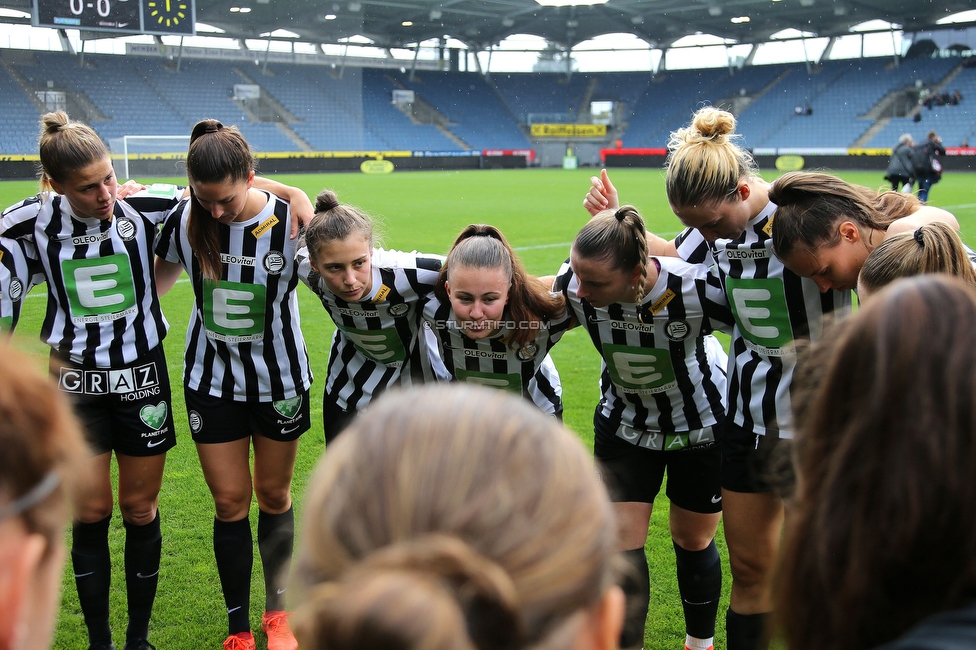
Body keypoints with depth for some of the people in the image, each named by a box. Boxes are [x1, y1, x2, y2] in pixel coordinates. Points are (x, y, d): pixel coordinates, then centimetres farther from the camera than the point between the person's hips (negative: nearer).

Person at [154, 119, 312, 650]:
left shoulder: (290, 223, -19)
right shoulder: (184, 219, -12)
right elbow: (154, 284, 6)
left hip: (279, 379, -1)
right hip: (211, 378, 1)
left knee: (273, 494, 14)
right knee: (230, 501, 5)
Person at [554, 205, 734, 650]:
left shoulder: (697, 289, -37)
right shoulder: (572, 287, -28)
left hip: (702, 425, -2)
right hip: (624, 425, 2)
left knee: (692, 542, 14)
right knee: (622, 545, -2)